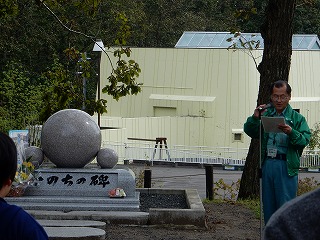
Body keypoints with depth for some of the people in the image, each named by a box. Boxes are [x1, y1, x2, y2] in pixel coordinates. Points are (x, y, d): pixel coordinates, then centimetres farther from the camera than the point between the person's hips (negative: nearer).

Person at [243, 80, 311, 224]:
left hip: (286, 166, -4)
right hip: (267, 164, 4)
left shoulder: (297, 118, 5)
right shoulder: (265, 114, 14)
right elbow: (250, 131, 7)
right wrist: (255, 118, -10)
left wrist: (291, 132, -23)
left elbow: (305, 139, -5)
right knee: (268, 205, 11)